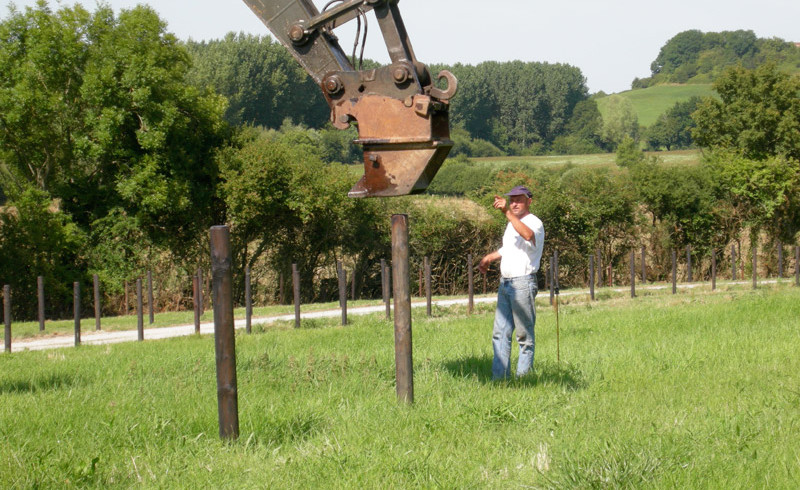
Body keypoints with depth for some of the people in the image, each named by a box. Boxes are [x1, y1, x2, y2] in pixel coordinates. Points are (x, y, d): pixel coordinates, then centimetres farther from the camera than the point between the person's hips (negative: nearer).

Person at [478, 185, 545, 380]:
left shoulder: (534, 223, -10)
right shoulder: (512, 224, 19)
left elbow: (528, 235, -35)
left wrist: (507, 213, -39)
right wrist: (489, 257, 25)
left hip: (523, 283, -9)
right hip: (505, 283, 9)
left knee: (525, 335, -4)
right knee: (500, 333, 6)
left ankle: (522, 377, 0)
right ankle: (499, 377, 7)